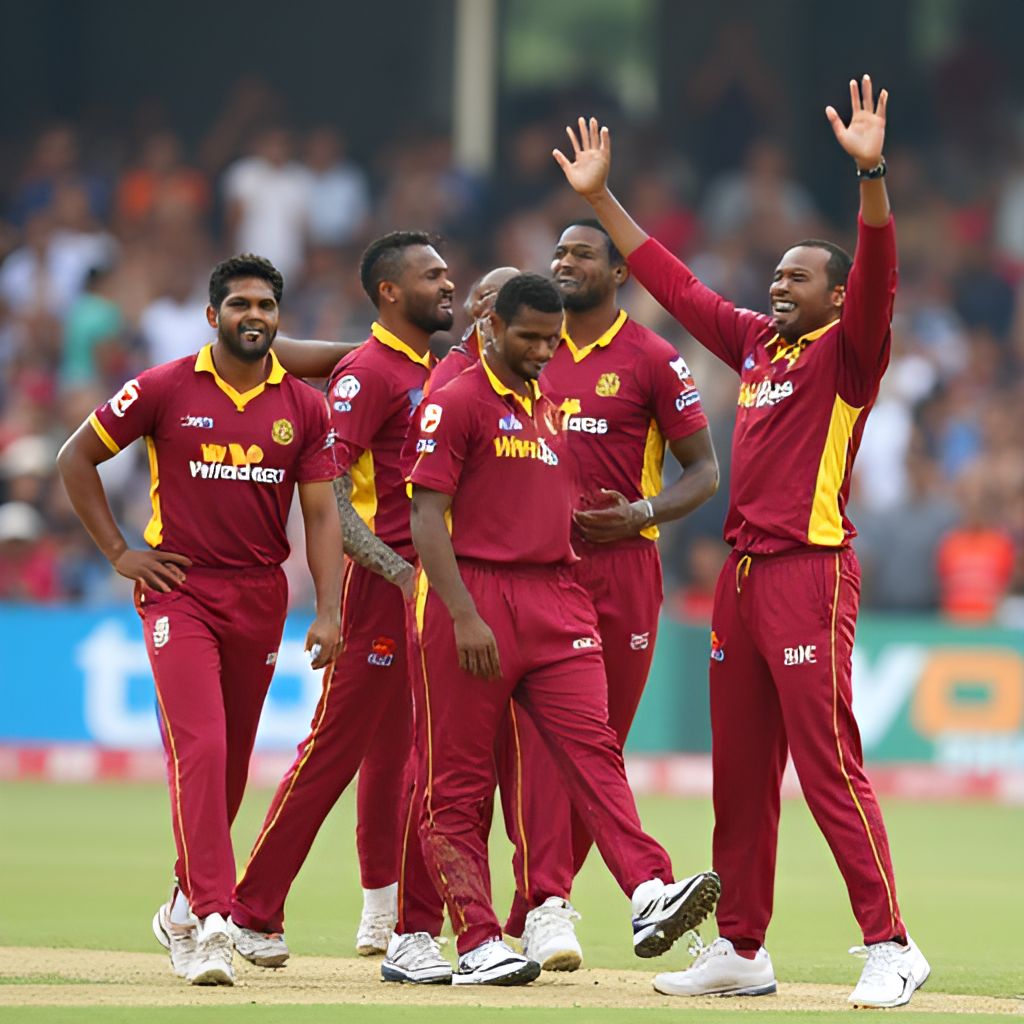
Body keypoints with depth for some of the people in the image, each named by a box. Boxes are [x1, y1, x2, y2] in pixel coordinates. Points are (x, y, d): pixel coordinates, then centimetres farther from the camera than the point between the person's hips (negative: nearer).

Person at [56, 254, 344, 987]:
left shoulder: (305, 407, 4)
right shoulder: (164, 390, -4)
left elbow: (322, 514, 3)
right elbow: (76, 459, 4)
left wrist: (329, 612, -8)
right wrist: (119, 552, -1)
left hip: (260, 597, 4)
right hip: (179, 590, -4)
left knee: (232, 760, 12)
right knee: (200, 748, -17)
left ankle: (186, 906, 30)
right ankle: (212, 925, -23)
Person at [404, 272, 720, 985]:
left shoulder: (555, 405, 19)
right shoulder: (457, 403, -2)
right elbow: (428, 518, -9)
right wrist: (463, 616, -18)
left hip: (558, 598, 5)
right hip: (476, 592, -5)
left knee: (592, 748, -12)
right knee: (460, 782, -1)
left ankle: (651, 897, -28)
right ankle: (480, 944, 0)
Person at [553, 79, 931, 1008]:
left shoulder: (846, 351, -4)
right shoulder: (755, 343, 16)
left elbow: (877, 276, -21)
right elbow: (674, 282, 25)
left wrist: (870, 171, -36)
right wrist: (600, 198, 26)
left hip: (809, 573, -8)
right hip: (742, 575, 8)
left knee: (830, 767, -12)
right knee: (740, 773, 12)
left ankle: (890, 948, -11)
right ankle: (741, 950, 20)